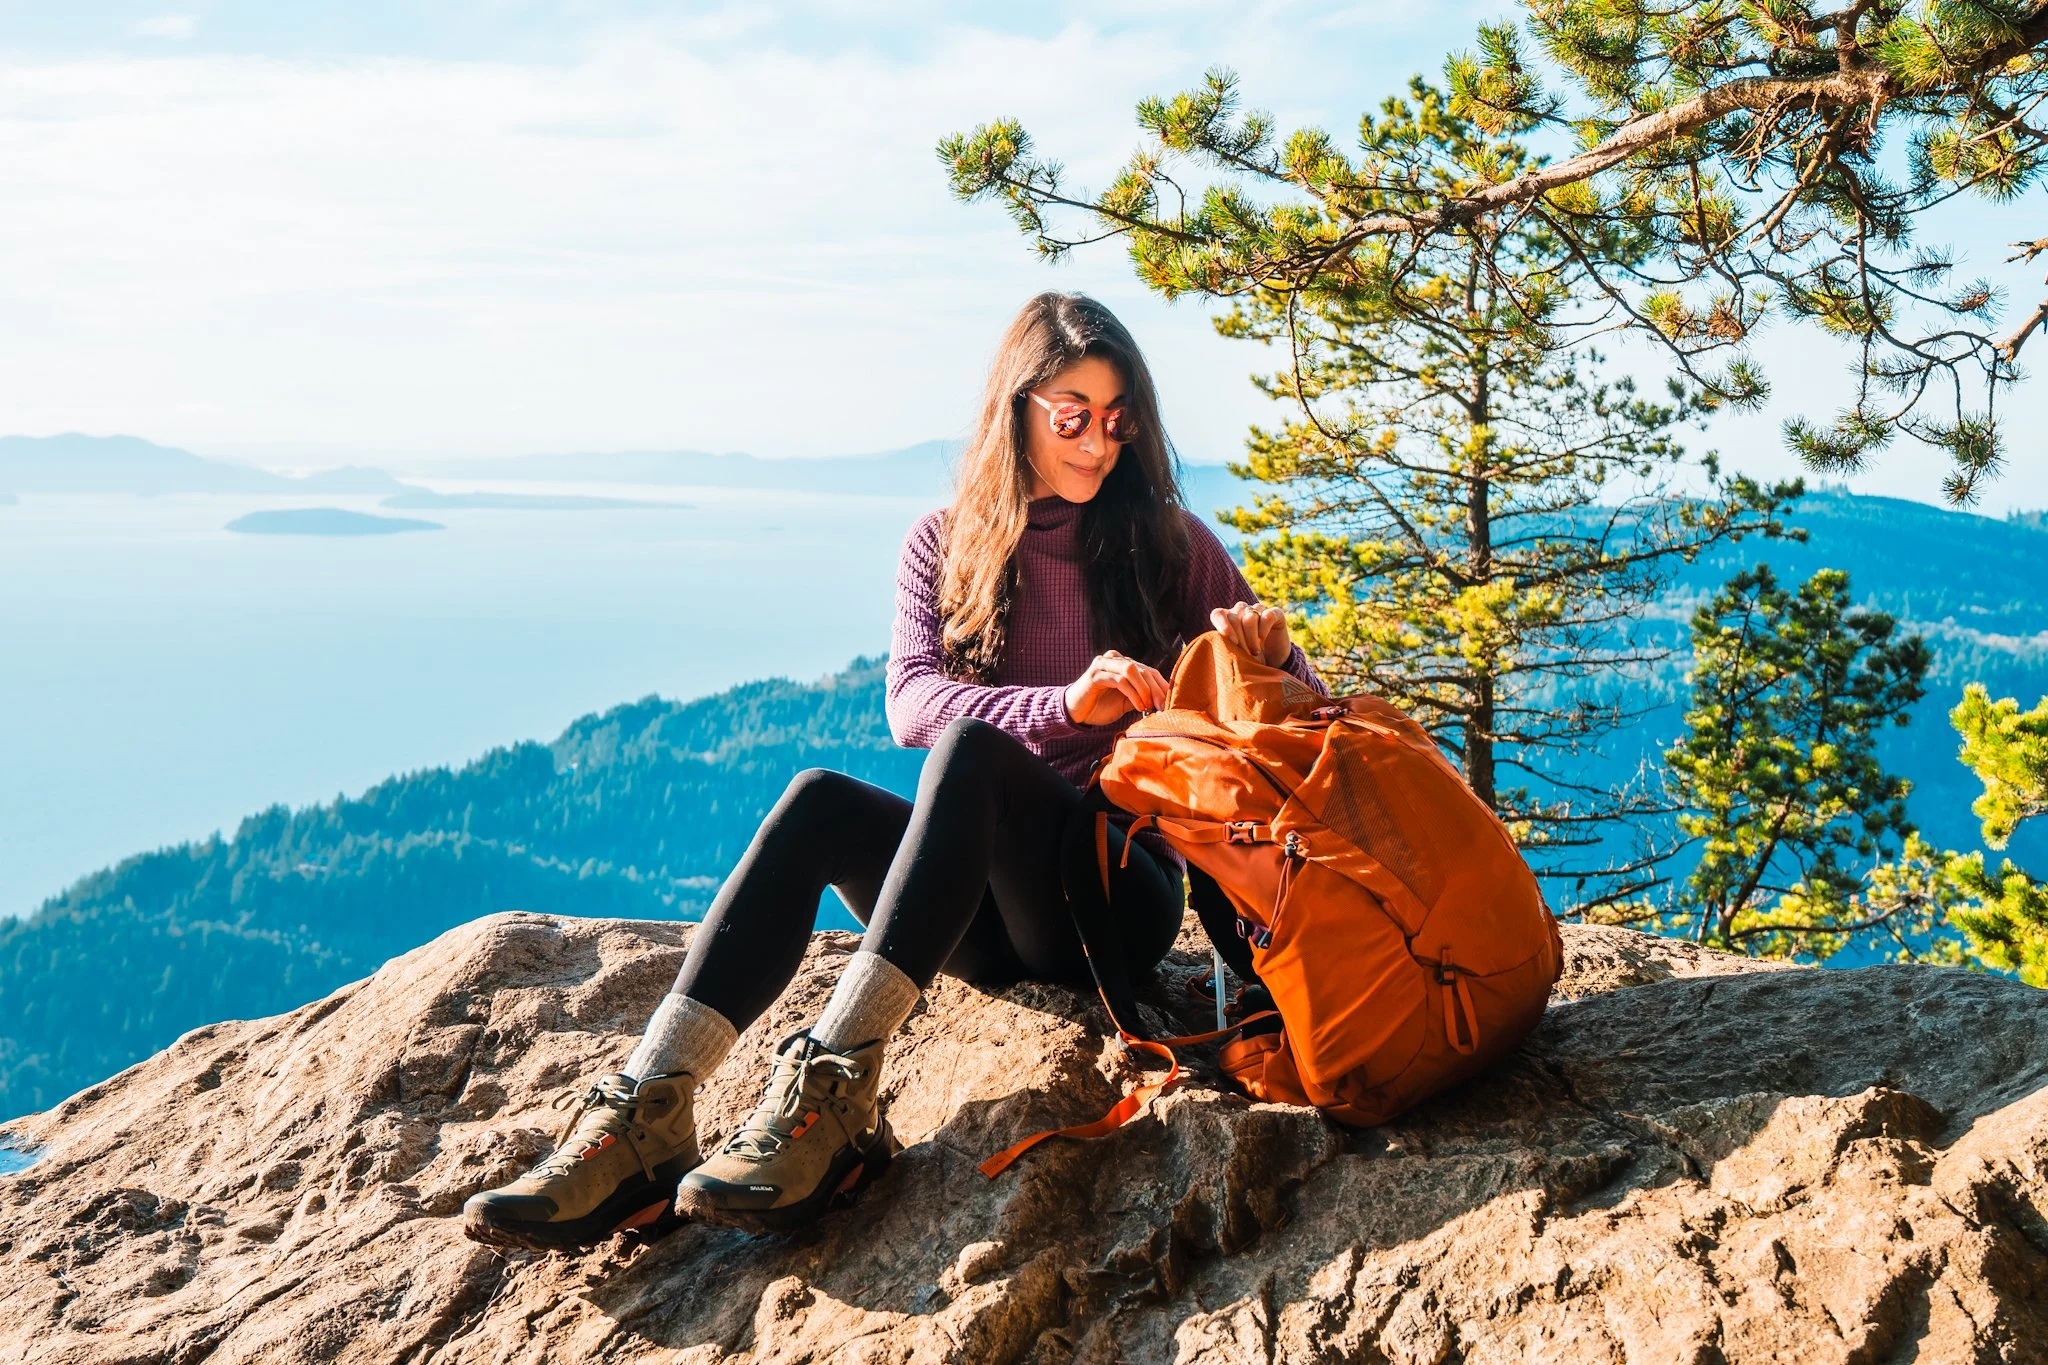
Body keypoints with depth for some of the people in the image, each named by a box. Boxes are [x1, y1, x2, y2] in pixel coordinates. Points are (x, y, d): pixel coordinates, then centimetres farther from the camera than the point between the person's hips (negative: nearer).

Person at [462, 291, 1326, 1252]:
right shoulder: (946, 546, 10)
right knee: (819, 801, -28)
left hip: (1120, 893, -2)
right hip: (976, 898, 2)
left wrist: (1272, 653, -16)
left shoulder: (1171, 546, 7)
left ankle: (834, 1092, -45)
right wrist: (1065, 705, -26)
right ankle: (645, 1116, -39)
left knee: (969, 750, -32)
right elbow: (909, 702, -8)